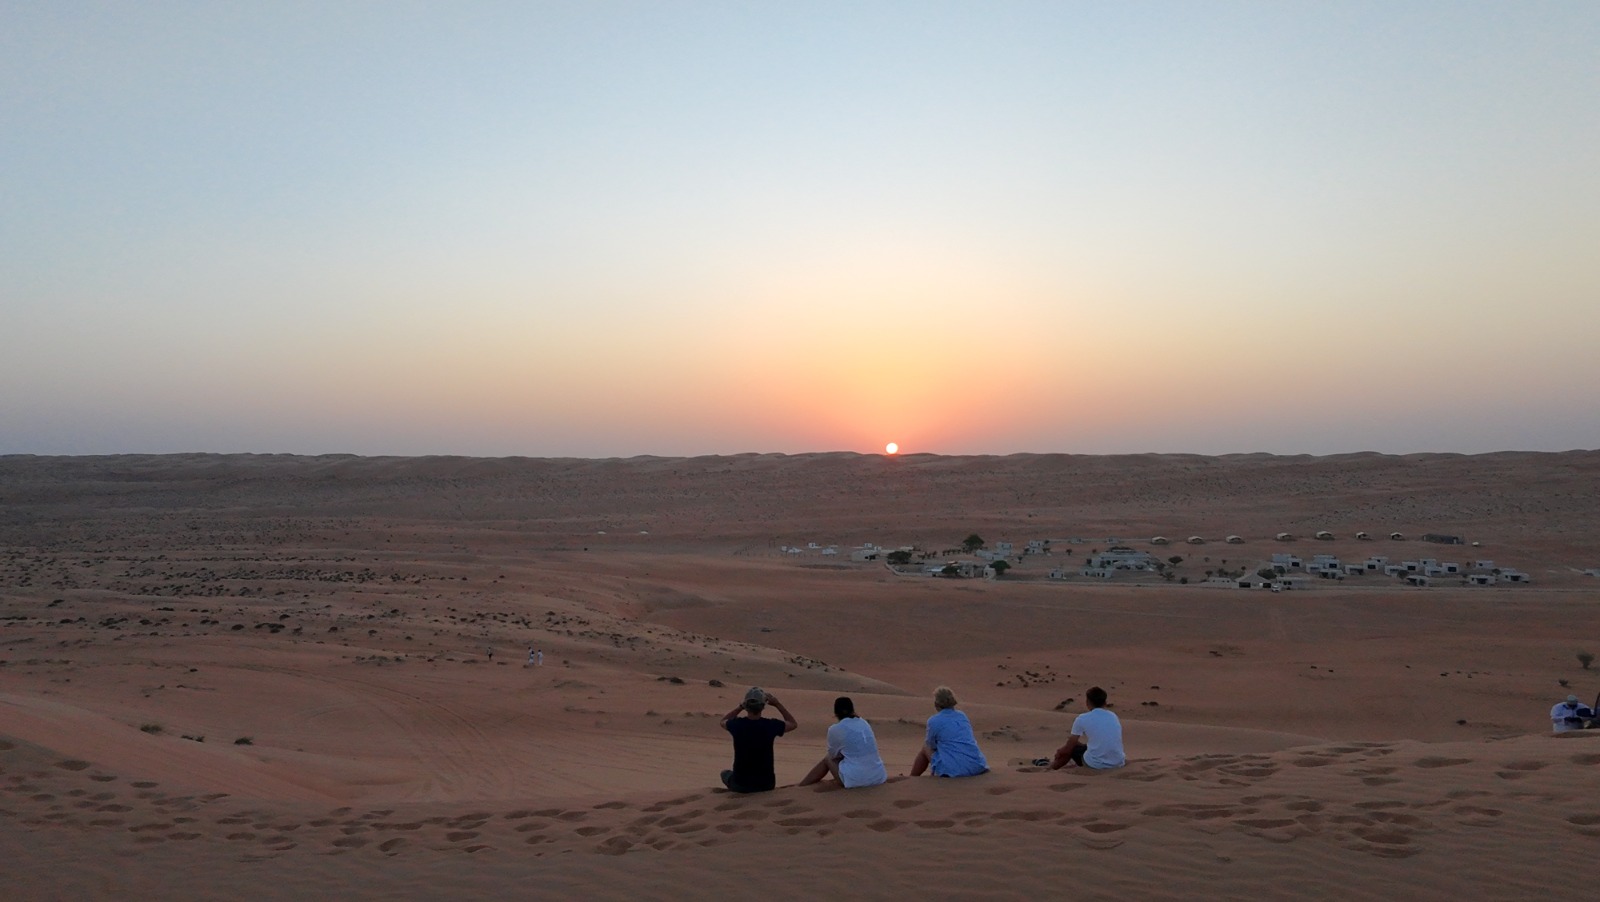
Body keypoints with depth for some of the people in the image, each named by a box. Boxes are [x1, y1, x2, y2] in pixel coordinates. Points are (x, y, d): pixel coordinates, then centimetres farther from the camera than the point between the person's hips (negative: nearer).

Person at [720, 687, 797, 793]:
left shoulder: (737, 724, -15)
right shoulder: (771, 725, -16)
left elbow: (723, 721, 12)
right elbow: (793, 724, 7)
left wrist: (741, 706, 12)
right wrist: (778, 704, 7)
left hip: (740, 785, -1)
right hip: (766, 785, 1)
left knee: (725, 773, 33)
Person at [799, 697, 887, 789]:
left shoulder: (835, 730, -3)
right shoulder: (864, 723, 11)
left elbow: (833, 755, 12)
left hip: (853, 780, -4)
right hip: (878, 778, 4)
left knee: (827, 759, 24)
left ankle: (801, 786, 35)